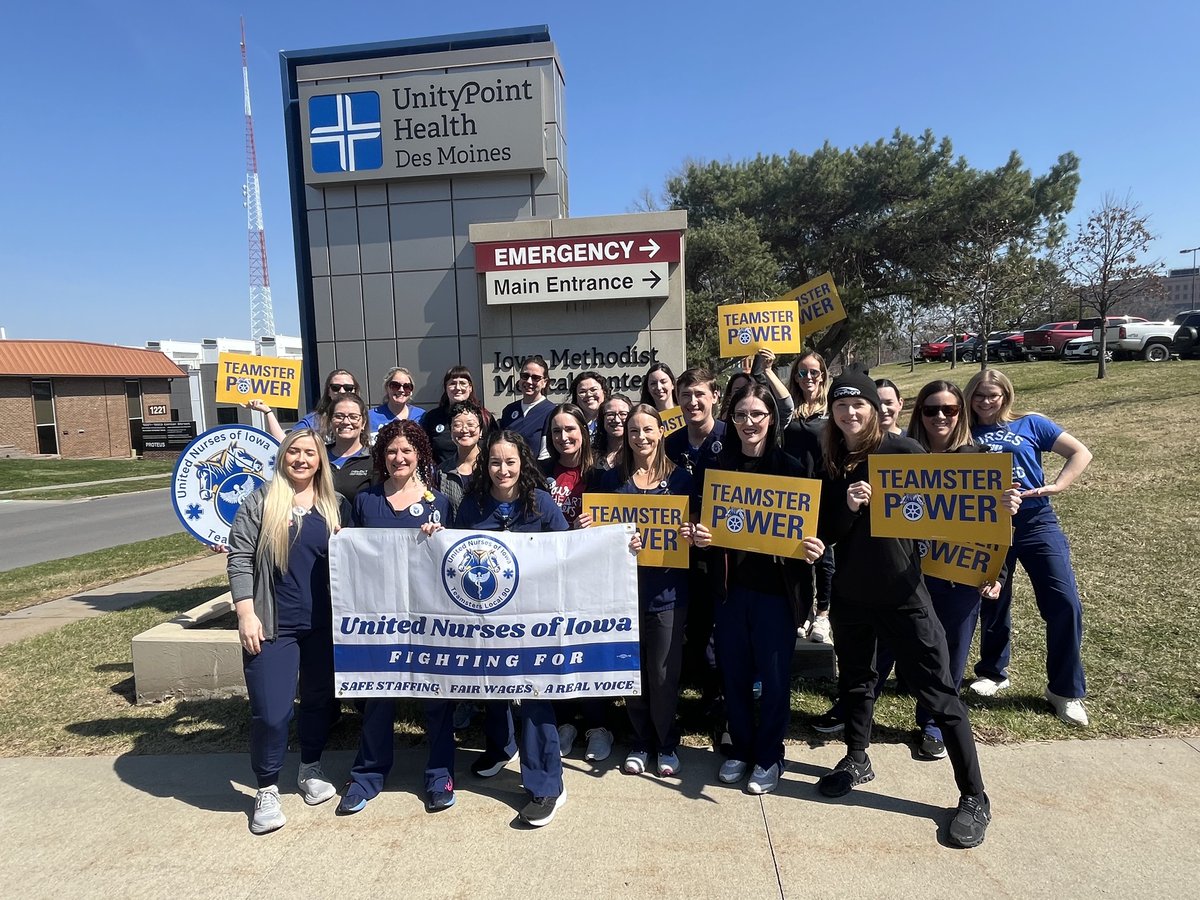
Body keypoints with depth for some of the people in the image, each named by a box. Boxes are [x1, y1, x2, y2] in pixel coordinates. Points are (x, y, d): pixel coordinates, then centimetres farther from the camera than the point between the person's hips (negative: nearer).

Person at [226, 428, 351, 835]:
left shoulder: (336, 506, 5)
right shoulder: (260, 502, -3)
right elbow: (239, 558, -5)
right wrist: (246, 613, -11)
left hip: (325, 623, 3)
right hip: (273, 625, -3)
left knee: (319, 699, 15)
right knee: (270, 712, -3)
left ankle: (310, 769, 38)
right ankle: (267, 790, 20)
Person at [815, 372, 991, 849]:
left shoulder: (902, 450, -9)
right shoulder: (828, 461, 2)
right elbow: (824, 532, 0)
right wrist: (847, 506, -19)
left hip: (902, 590, -4)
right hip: (849, 592, 4)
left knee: (937, 692, 2)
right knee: (854, 679, 20)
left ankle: (974, 797, 18)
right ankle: (857, 760, 41)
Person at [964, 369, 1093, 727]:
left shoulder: (1030, 424, 7)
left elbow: (1081, 453, 5)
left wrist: (1054, 486, -7)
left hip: (1036, 522, 0)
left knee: (1064, 603, -7)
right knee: (993, 603, 12)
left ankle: (1066, 690, 9)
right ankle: (993, 672, 34)